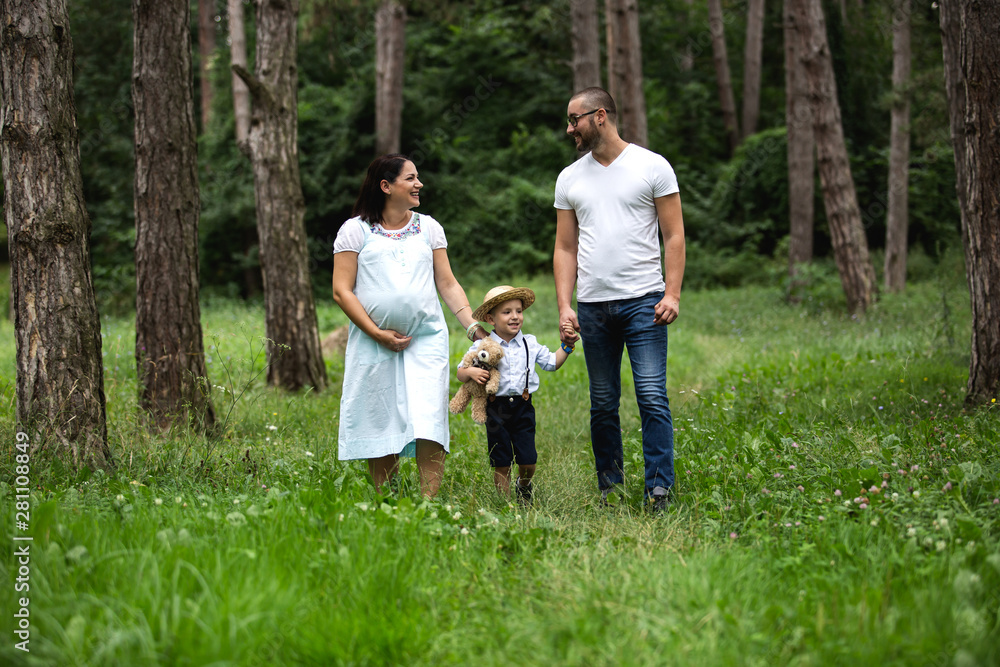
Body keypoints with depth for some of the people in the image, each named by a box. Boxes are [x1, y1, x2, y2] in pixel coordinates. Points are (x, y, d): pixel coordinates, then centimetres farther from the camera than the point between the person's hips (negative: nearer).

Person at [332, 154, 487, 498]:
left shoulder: (428, 228, 14)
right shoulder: (355, 230, 4)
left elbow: (447, 283, 14)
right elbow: (342, 291, -1)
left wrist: (473, 326, 1)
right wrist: (378, 333, -9)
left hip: (427, 340, 2)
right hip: (374, 343, -2)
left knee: (428, 421, -11)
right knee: (380, 423, 0)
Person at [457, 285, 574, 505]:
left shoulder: (530, 343, 6)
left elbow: (552, 363, 15)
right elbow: (460, 373, -1)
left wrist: (566, 346, 3)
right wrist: (471, 372, -22)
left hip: (523, 407, 2)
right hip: (496, 410, -2)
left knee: (528, 460, -1)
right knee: (501, 464, 4)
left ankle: (524, 486, 31)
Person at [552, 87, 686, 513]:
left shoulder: (652, 167, 1)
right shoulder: (570, 178, 12)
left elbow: (674, 237, 0)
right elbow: (565, 248, 12)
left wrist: (672, 294, -11)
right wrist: (564, 307, 1)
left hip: (643, 301, -4)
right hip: (592, 305, 4)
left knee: (652, 397, -11)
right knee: (603, 403, 8)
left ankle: (659, 490, -8)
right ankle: (609, 488, 18)